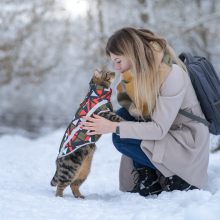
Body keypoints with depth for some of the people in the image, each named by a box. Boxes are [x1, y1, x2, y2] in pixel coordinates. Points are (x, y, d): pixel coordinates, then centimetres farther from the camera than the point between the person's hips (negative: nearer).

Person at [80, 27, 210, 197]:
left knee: (121, 140, -17)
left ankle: (178, 177, -5)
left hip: (187, 145, -9)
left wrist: (113, 127, -29)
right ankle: (146, 180, -3)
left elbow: (159, 129, -27)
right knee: (122, 115, -4)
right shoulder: (143, 70, 1)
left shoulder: (172, 75, -26)